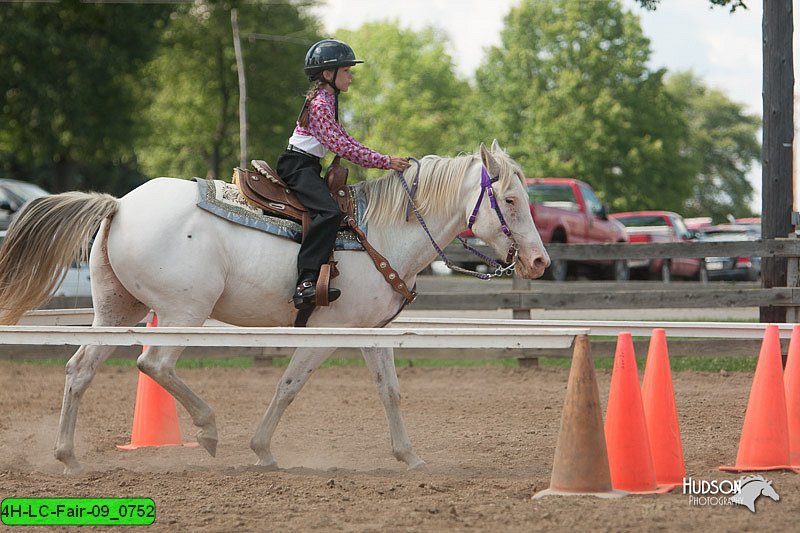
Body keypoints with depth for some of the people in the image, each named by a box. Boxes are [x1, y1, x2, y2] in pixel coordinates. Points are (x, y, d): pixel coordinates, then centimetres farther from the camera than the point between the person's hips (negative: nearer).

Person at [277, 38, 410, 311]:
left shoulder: (328, 99, 17)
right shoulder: (320, 104, -16)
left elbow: (343, 141, 21)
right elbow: (341, 146, -21)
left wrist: (382, 160, 11)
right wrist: (385, 162, -18)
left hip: (308, 166, 11)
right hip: (297, 165, -11)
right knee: (329, 212, -30)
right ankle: (306, 282, -42)